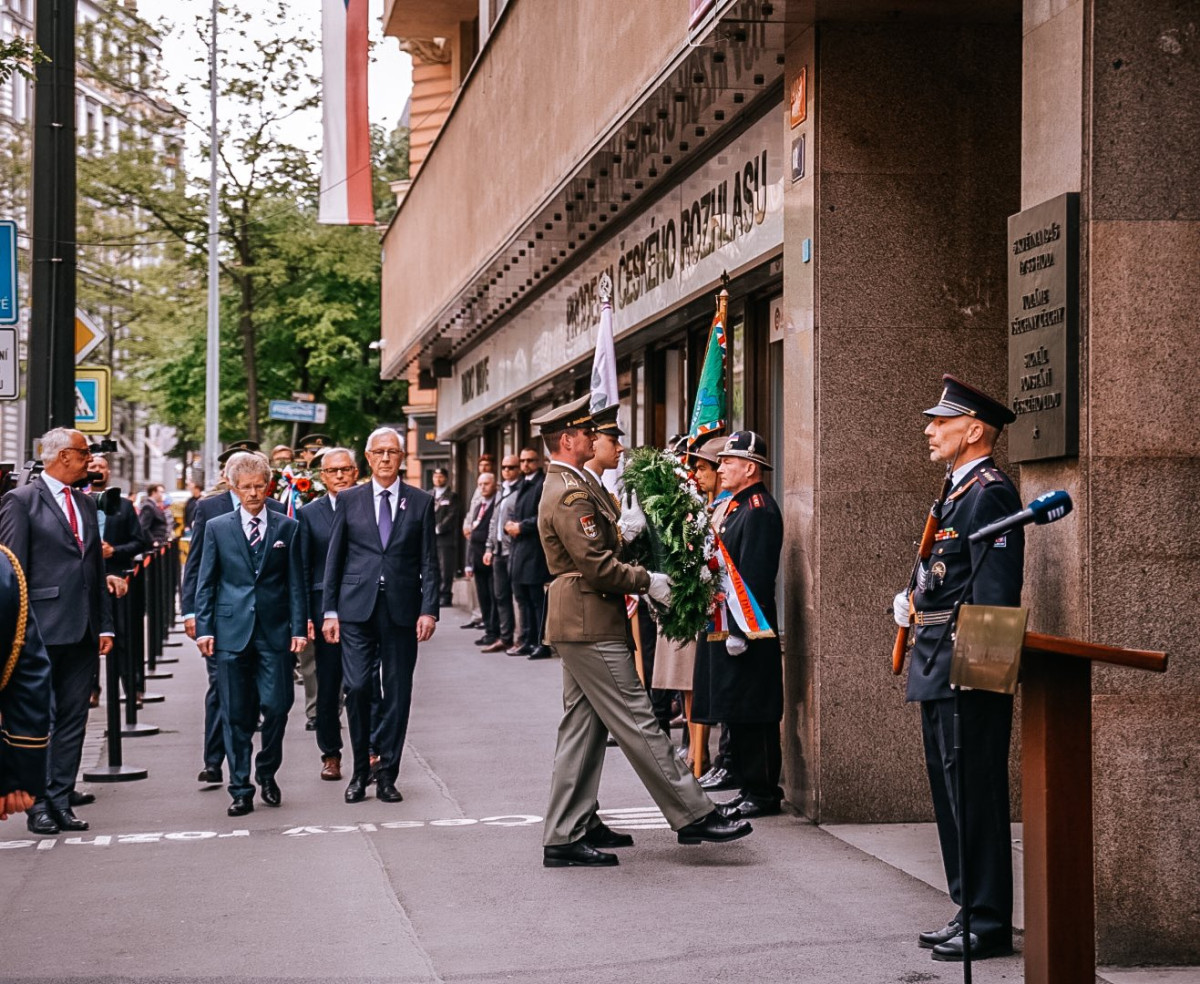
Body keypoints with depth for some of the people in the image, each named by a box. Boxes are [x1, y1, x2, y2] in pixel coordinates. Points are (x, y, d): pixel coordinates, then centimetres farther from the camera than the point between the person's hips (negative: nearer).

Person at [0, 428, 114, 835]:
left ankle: (61, 801, 13)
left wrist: (105, 626, 13)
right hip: (44, 630, -6)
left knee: (73, 720, 8)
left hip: (82, 632, 6)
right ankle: (38, 805, 5)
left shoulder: (86, 503, 16)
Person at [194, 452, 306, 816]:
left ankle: (267, 773, 20)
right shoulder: (217, 528, 7)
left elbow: (296, 582, 7)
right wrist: (203, 628, -1)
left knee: (276, 705, -4)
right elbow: (205, 582, 7)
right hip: (232, 632, 0)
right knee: (236, 714, 2)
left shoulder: (287, 528, 7)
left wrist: (298, 628, 0)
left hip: (275, 631, 0)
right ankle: (241, 790, 9)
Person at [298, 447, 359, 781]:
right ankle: (330, 755, 16)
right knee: (328, 686, 6)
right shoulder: (309, 514, 7)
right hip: (326, 607, 1)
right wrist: (304, 616, -3)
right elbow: (302, 569, 5)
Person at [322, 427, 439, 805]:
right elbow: (334, 558, 8)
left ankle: (386, 774, 12)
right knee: (357, 687, -7)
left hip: (401, 608, 0)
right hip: (357, 607, 0)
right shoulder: (349, 500, 8)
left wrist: (429, 610, -4)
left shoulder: (421, 502, 7)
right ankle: (360, 771, 8)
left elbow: (429, 562, 5)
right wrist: (330, 611, 3)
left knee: (397, 691, 3)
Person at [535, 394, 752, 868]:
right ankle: (692, 815, 0)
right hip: (591, 625, -11)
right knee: (637, 723, -5)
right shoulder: (571, 495, -17)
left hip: (577, 626, 11)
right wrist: (647, 581, -11)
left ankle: (566, 833, 14)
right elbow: (597, 566, -21)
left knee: (583, 729, 11)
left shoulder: (562, 486, 17)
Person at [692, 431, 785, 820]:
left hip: (746, 632, -10)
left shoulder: (759, 511, -16)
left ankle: (763, 792, 1)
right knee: (737, 714, 13)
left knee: (751, 715, -5)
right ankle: (751, 786, 20)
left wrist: (739, 631, -23)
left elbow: (754, 577, -21)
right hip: (727, 628, 10)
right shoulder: (736, 507, 16)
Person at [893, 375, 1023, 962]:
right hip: (940, 670, 11)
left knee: (974, 793, -5)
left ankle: (988, 923, 1)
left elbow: (994, 590, -20)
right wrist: (915, 602, 9)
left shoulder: (990, 494, -13)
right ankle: (969, 910, 23)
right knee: (950, 791, 15)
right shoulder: (959, 491, 18)